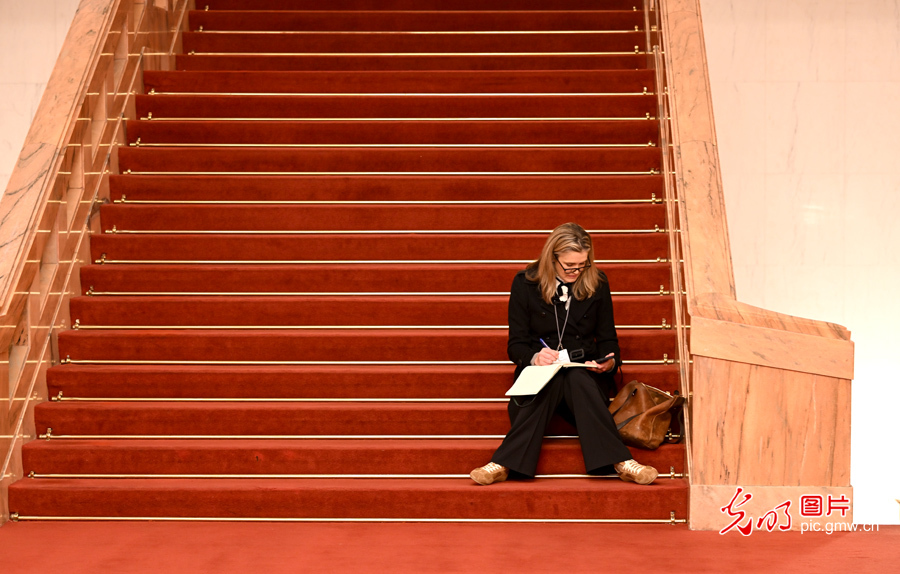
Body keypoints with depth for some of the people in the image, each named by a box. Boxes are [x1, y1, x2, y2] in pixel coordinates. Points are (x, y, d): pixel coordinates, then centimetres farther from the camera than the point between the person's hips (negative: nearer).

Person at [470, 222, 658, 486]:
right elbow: (516, 344, 1)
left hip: (585, 371, 1)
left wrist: (609, 361, -12)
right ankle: (505, 463, -52)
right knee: (550, 380, -38)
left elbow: (608, 339, 12)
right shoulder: (525, 283, 1)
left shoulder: (597, 283, 6)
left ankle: (620, 462, -50)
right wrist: (534, 356, -22)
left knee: (577, 379, -36)